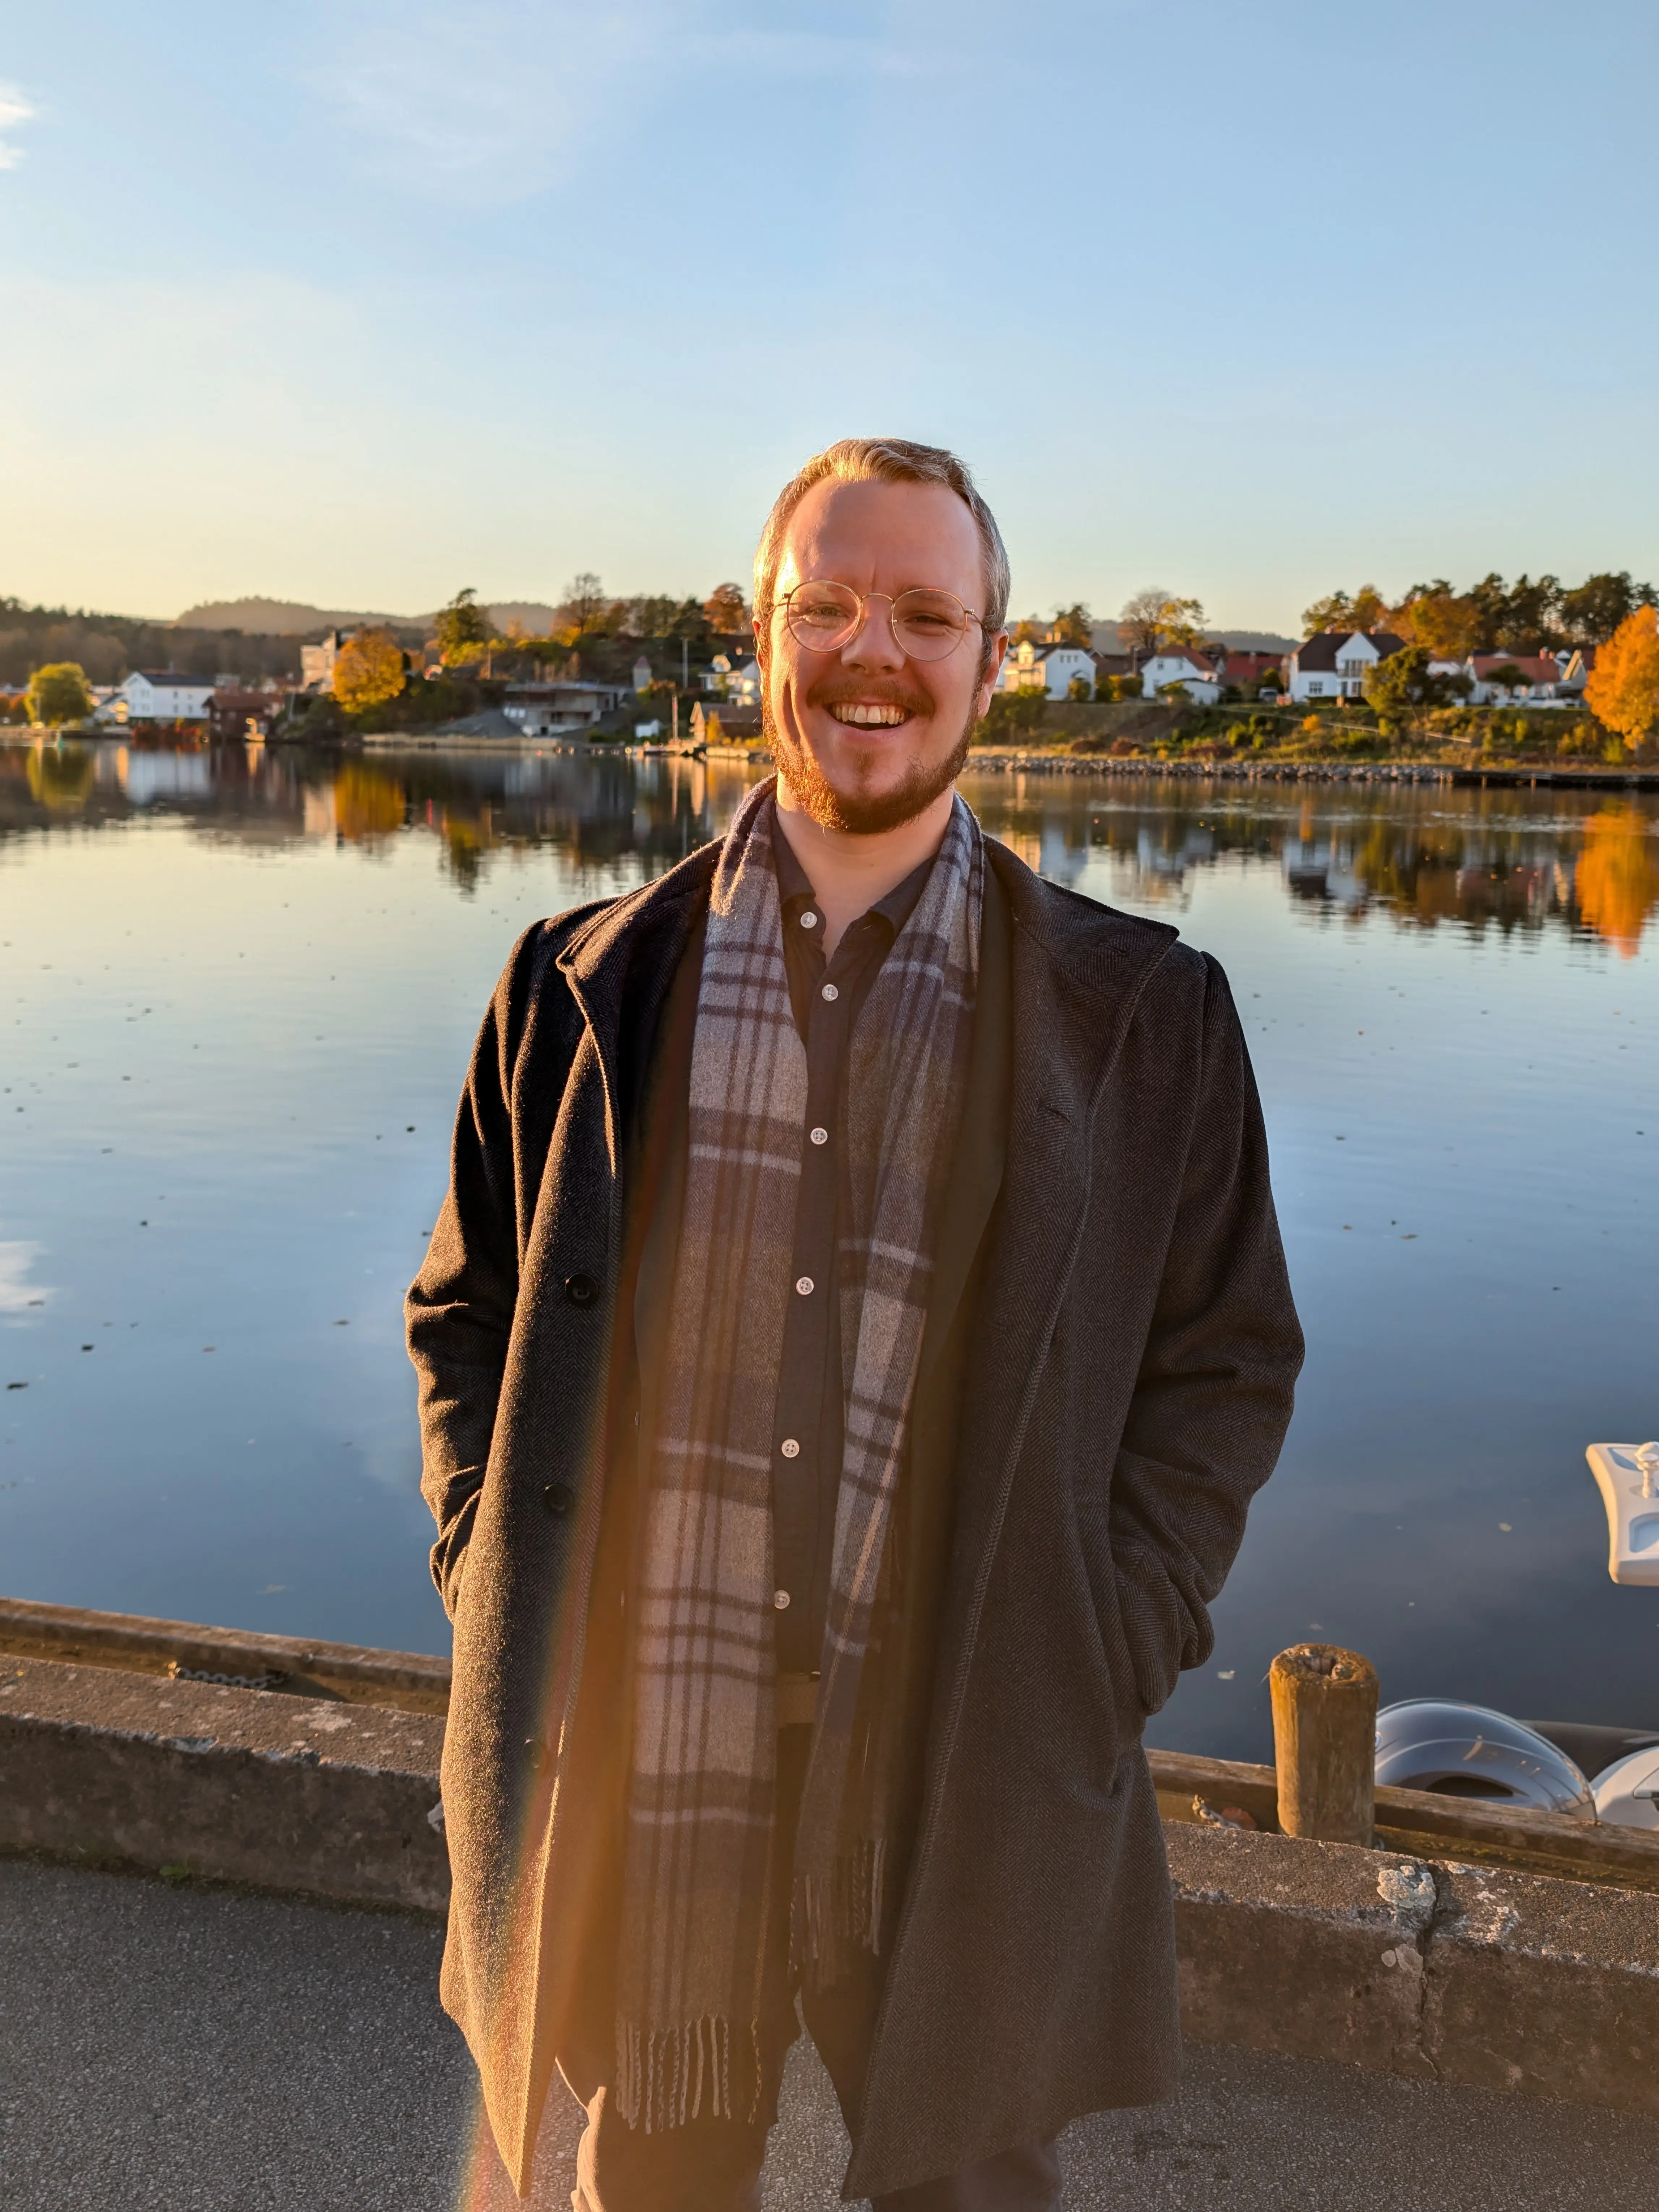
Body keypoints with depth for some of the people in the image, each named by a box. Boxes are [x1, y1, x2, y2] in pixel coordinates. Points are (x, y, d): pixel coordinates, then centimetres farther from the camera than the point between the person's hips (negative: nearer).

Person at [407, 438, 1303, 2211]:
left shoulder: (1136, 1018, -2)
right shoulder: (591, 989, 2)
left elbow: (1225, 1366, 3)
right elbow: (468, 1308, 10)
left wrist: (1100, 1659, -5)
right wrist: (494, 1584, 0)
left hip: (971, 1784, -1)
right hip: (642, 1757, 2)